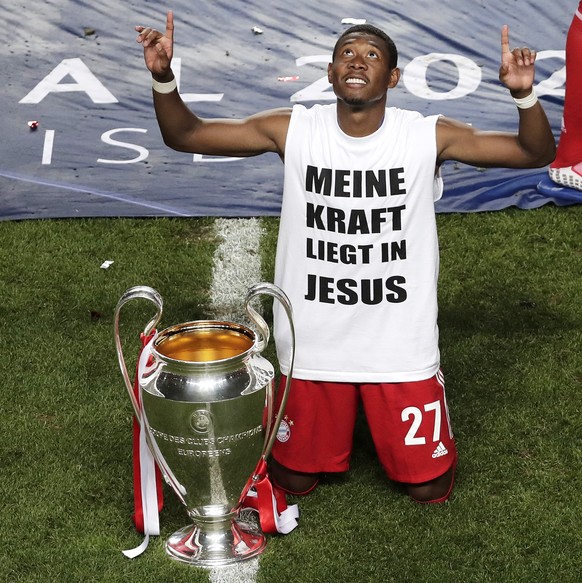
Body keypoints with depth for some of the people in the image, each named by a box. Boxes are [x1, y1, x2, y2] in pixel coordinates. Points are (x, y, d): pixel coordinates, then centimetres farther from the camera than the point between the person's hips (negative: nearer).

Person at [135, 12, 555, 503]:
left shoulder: (428, 137, -12)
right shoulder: (292, 130, -10)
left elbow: (538, 153, -13)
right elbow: (184, 136, -8)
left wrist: (524, 94, -33)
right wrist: (163, 76, -27)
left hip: (401, 348, 0)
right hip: (314, 346, 1)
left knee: (429, 487, 12)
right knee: (295, 479, 16)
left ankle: (380, 416, 42)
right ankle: (338, 422, 47)